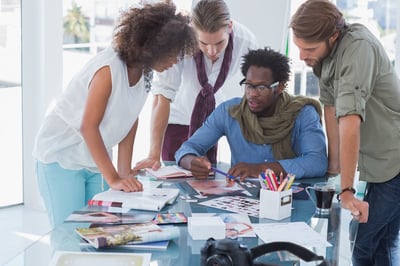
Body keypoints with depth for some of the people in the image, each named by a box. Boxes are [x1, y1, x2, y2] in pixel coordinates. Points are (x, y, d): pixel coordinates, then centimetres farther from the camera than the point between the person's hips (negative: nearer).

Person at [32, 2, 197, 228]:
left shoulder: (145, 70, -3)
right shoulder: (109, 68, -25)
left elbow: (131, 120, 4)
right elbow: (88, 126, -25)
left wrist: (125, 171, 0)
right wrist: (114, 178, -26)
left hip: (95, 159, 7)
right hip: (61, 156, -7)